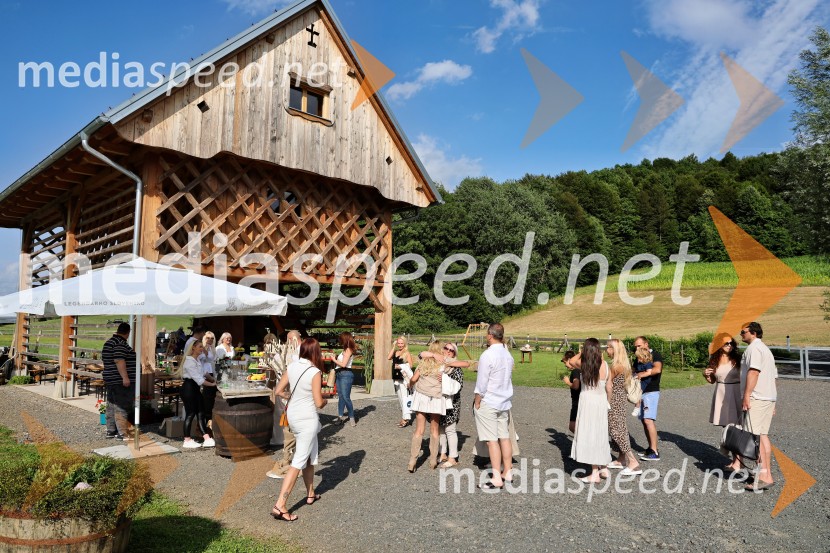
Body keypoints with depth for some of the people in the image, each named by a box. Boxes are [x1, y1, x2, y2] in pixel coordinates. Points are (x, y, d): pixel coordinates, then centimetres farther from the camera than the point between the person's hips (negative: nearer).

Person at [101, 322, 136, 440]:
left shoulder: (108, 342, 17)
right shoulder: (121, 344, -15)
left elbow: (104, 360, 26)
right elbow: (119, 361, -25)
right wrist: (125, 377, -26)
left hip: (110, 379, 10)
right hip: (121, 381, -10)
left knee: (111, 405, 13)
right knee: (121, 407, -9)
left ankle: (110, 430, 19)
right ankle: (122, 433, -8)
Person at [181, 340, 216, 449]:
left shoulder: (198, 359, 12)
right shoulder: (190, 361, -18)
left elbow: (202, 374, 19)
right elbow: (199, 379, -22)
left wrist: (212, 379, 8)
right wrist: (212, 384, -17)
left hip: (195, 388, 9)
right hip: (188, 388, -9)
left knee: (200, 413, 6)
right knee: (190, 413, -2)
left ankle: (207, 439, 6)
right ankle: (187, 441, 9)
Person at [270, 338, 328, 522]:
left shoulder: (292, 367, -1)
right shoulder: (315, 372, -18)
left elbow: (279, 391, 5)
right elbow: (319, 403, -16)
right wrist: (325, 401, 6)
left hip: (293, 415, 7)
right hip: (307, 418, -7)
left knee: (311, 455, 23)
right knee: (299, 461, -2)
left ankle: (310, 494, 35)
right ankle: (280, 506, -5)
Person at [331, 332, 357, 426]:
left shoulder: (348, 350, -10)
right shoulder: (345, 350, 15)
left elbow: (343, 364, -16)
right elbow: (341, 362, 12)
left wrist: (334, 360, -4)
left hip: (346, 375, -9)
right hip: (339, 374, 9)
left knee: (346, 397, -9)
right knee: (340, 396, 10)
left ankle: (352, 417, -2)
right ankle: (340, 416, 15)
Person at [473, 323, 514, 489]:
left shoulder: (487, 355, -16)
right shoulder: (508, 354, 7)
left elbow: (482, 383, -15)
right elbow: (508, 378, 12)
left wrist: (477, 402, -6)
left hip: (488, 403, -8)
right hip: (504, 402, 8)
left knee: (492, 440, -4)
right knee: (504, 437, 13)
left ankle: (497, 479, -1)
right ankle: (508, 472, 21)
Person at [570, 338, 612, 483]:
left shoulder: (583, 364, -9)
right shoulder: (605, 365, -2)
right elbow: (609, 389, 5)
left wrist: (582, 352, 16)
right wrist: (608, 404, 19)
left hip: (587, 402, -4)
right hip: (601, 402, 4)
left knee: (589, 435, 1)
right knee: (600, 435, 17)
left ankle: (595, 474, 2)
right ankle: (603, 469, 27)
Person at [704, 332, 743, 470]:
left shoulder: (738, 359, -4)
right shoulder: (714, 360, 7)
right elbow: (712, 380, 17)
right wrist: (706, 375, -2)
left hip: (736, 395, -4)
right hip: (721, 396, 4)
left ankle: (737, 462, -6)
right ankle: (735, 459, 21)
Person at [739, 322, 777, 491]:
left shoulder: (754, 347, -8)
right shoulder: (766, 349, 23)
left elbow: (753, 371, -21)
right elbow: (773, 376, 24)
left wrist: (746, 395, -22)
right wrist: (772, 403, 24)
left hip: (756, 398, -10)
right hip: (769, 397, 10)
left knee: (755, 436, -11)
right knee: (763, 435, 11)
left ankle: (764, 476, -14)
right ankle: (767, 473, 13)